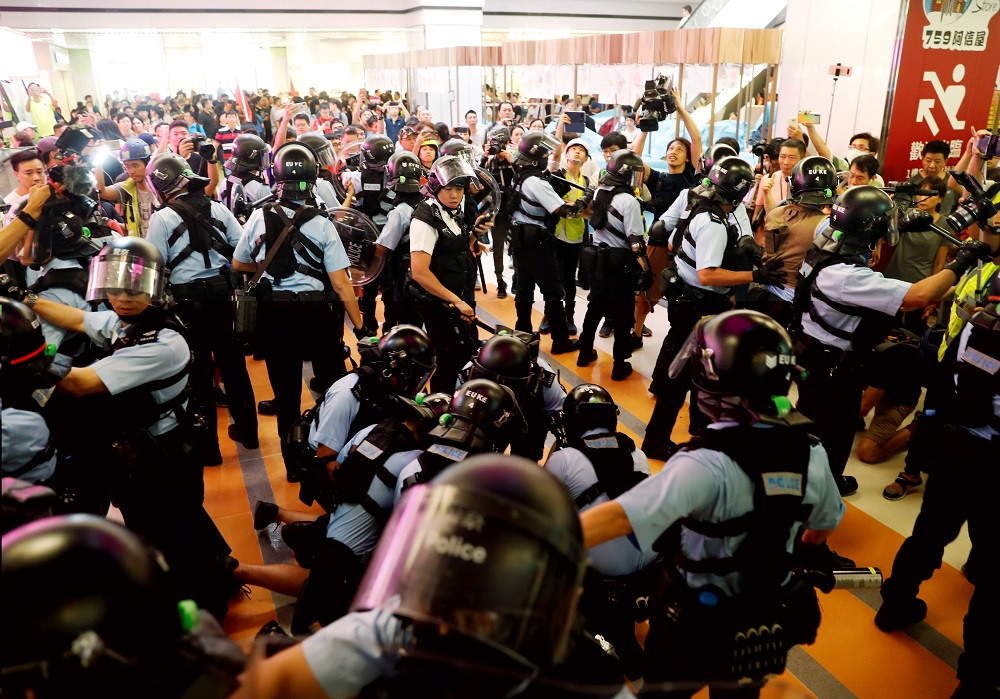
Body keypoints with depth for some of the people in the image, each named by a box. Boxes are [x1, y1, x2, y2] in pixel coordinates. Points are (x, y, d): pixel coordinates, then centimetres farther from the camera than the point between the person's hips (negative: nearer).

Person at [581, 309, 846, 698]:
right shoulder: (810, 453, -13)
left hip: (699, 627, -5)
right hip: (772, 624, 5)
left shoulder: (707, 465, -34)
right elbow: (824, 525, 5)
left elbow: (618, 517, -44)